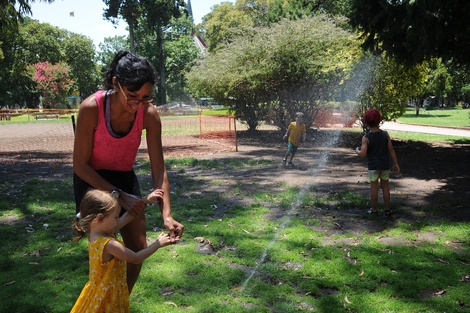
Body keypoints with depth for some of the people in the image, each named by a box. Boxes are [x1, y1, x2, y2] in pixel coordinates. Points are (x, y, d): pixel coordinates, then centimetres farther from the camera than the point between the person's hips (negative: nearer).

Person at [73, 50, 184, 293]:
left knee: (138, 250, 7)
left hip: (125, 179, 4)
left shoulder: (149, 114, -20)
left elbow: (158, 168, -19)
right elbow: (80, 165, -20)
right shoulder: (91, 108, -28)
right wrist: (118, 194, -26)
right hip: (92, 182, -3)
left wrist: (166, 214, -28)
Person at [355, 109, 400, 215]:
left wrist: (357, 150, 1)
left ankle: (374, 209, 17)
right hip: (385, 165, 3)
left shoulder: (366, 138, -14)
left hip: (373, 166, -3)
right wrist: (395, 163, 6)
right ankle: (387, 209, 19)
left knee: (374, 187, 9)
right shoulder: (385, 134, -5)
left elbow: (363, 154, -21)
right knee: (385, 186, 14)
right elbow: (391, 150, -2)